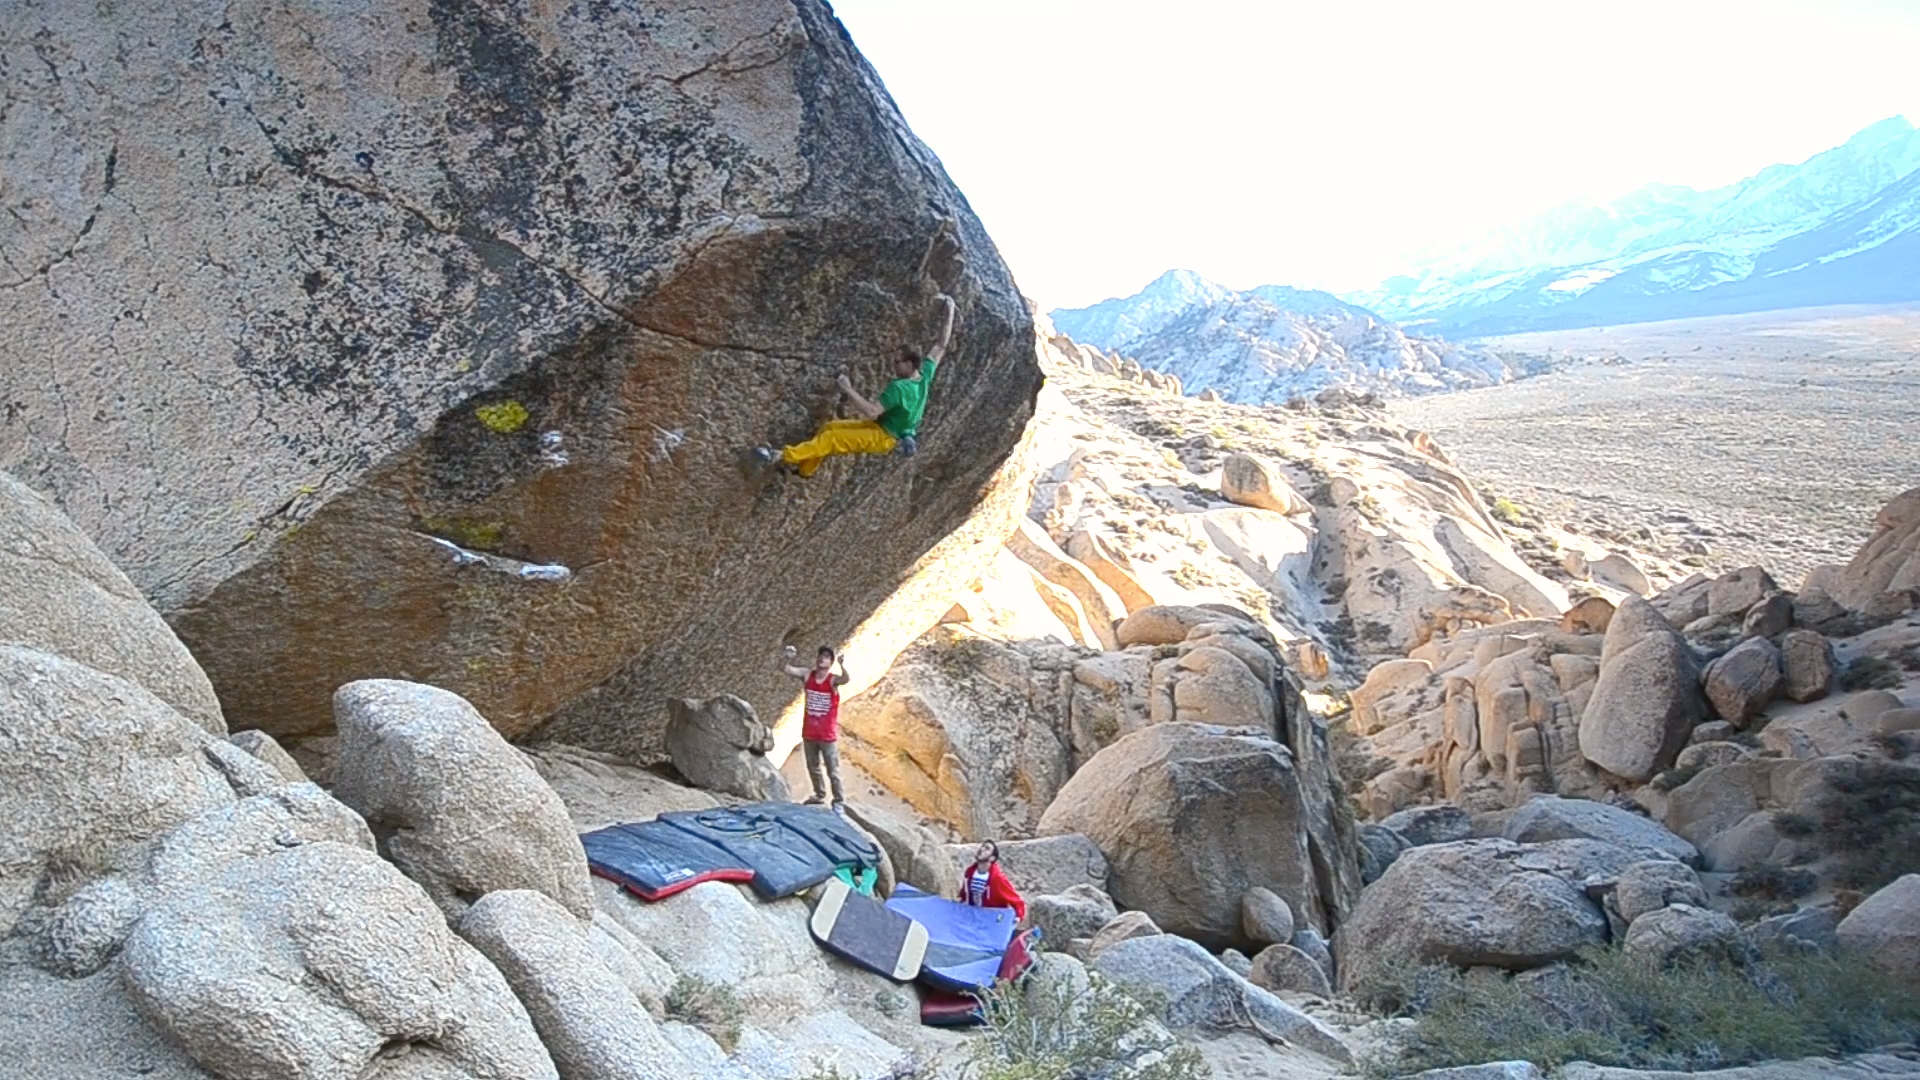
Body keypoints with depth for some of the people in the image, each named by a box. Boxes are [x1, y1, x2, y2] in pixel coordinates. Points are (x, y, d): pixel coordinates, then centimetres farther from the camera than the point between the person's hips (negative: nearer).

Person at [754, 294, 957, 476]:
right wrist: (950, 311, 4)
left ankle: (783, 456, -24)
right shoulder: (925, 375, -7)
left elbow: (872, 412, -36)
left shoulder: (899, 388, -31)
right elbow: (941, 346, 1)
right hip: (883, 426, 9)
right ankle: (803, 468, 12)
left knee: (830, 438, -20)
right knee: (828, 427, 8)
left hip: (884, 437, -9)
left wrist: (848, 390, -32)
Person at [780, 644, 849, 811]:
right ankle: (819, 795, 41)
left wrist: (843, 665, -59)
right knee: (813, 768, 22)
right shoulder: (807, 675, -3)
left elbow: (845, 679, -38)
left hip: (828, 735, -5)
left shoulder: (833, 680, -15)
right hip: (809, 733, 5)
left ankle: (839, 801, 13)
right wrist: (788, 657, -31)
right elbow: (784, 667, -8)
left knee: (832, 771, 2)